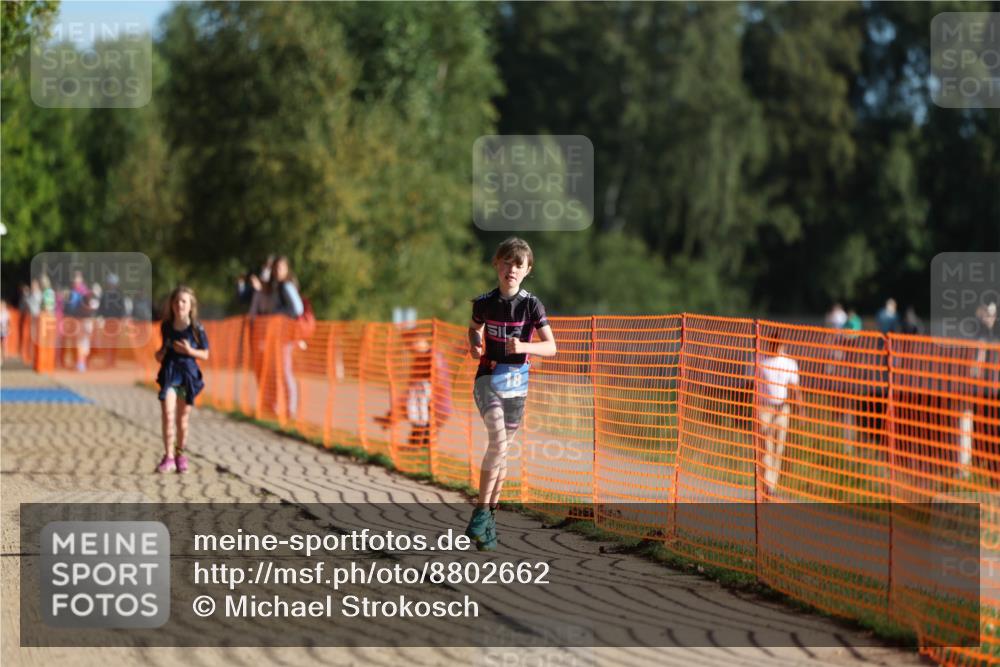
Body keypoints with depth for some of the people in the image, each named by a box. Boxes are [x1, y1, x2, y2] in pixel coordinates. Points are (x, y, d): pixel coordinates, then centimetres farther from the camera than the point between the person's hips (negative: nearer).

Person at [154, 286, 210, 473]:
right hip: (169, 372, 1)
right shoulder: (166, 327, 0)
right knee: (168, 415, -12)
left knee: (182, 419, 9)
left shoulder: (196, 328, -8)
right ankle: (168, 457, -9)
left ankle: (180, 455, 26)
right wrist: (161, 353, -4)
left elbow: (205, 354, -1)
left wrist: (190, 351, -18)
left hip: (188, 373, -1)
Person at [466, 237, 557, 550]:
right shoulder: (484, 302, -3)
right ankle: (482, 511, -19)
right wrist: (474, 345, -3)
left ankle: (489, 516, 19)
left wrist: (524, 346, -24)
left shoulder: (531, 304, -6)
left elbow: (551, 347, -7)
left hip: (516, 383, 1)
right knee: (498, 439, -23)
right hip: (488, 378, -1)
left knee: (501, 448, 7)